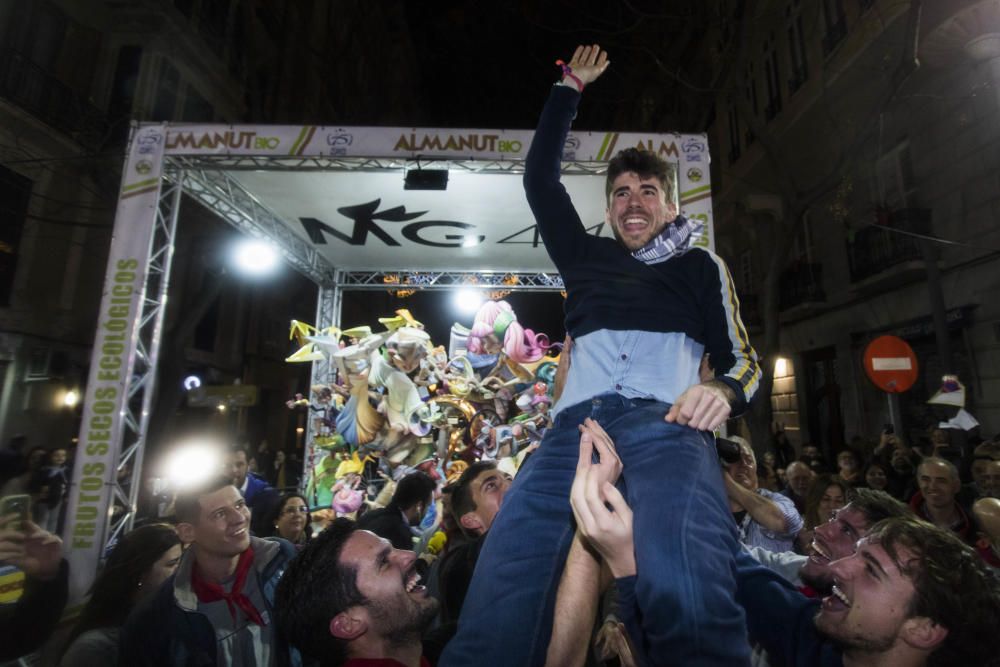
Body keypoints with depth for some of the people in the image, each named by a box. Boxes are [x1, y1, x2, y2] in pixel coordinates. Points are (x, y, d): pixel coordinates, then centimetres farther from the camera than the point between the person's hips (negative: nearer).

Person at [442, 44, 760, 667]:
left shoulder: (700, 265, 25)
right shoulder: (588, 257, 31)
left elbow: (743, 357, 17)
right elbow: (540, 176, 36)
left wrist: (724, 390, -7)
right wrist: (570, 88, 43)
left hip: (664, 422, -1)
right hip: (575, 424, 2)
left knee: (686, 591, -34)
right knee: (495, 614, -19)